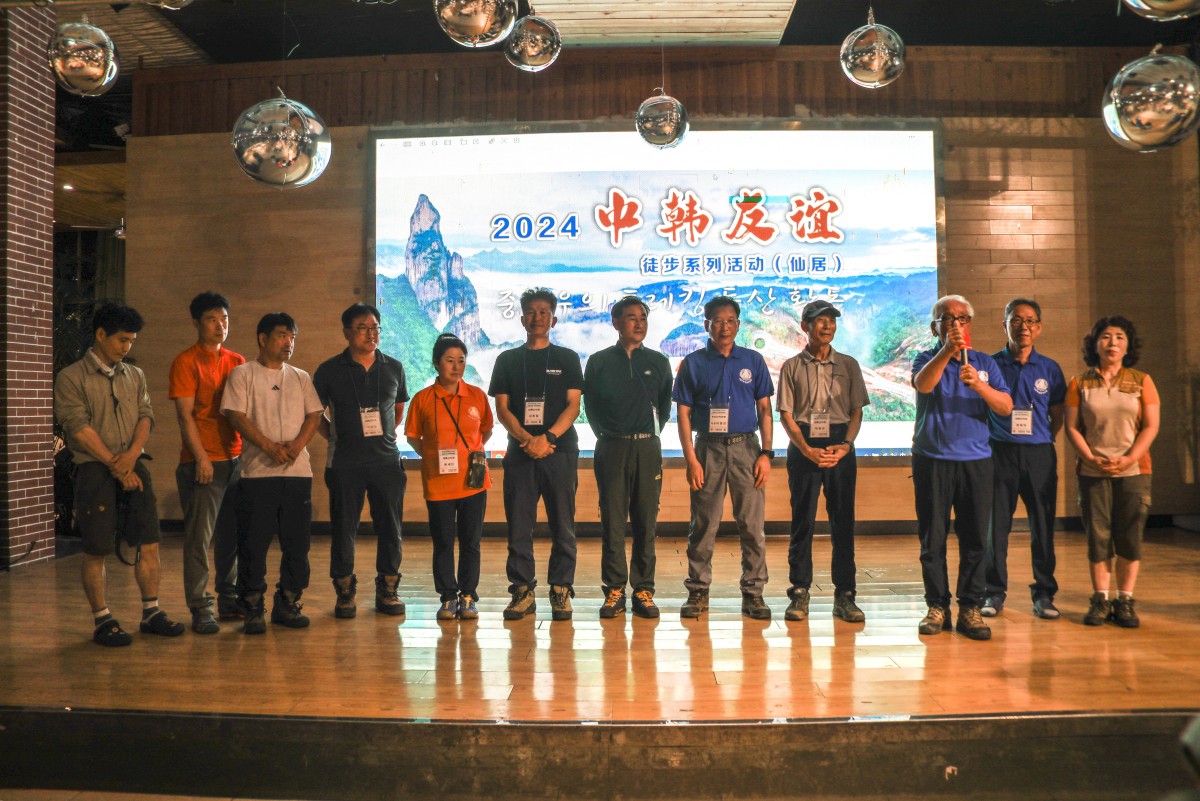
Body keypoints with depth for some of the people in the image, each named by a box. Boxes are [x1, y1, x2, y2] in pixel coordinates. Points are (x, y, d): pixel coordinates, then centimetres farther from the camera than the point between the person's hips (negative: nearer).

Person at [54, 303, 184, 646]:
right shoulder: (71, 377, -1)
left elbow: (146, 415, 7)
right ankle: (102, 620, 10)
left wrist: (132, 453, -11)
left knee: (149, 541, 2)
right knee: (96, 549, -1)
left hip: (133, 466, 5)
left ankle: (150, 613, 11)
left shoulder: (135, 376, 15)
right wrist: (116, 467, -12)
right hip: (94, 468, -5)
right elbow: (78, 426, -9)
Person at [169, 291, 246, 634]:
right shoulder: (186, 362, -2)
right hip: (203, 462, -5)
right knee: (199, 537, -2)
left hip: (236, 459, 5)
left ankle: (229, 600, 21)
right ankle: (200, 608, 5)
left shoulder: (237, 361, 14)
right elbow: (185, 414, -8)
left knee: (232, 535, 11)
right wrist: (201, 458, -14)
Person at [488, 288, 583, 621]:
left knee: (563, 527, -1)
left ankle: (561, 591, 7)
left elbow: (573, 406, 1)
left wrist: (548, 438, -13)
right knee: (518, 526, 1)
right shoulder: (508, 360, 12)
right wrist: (527, 439, -10)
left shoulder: (567, 358, 9)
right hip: (519, 453, 1)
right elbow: (502, 409, 6)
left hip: (559, 451, -1)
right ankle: (522, 592, 9)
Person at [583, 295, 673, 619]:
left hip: (647, 449, 1)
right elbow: (590, 406, 11)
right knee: (612, 522, 0)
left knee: (646, 523, 2)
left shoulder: (658, 362, 8)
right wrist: (607, 435, 11)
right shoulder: (599, 362, 5)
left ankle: (644, 590, 9)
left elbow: (665, 407, 15)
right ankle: (614, 590, 7)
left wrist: (648, 435, 12)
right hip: (611, 449, -1)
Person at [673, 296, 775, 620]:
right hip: (708, 449, -1)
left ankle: (753, 592, 10)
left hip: (746, 448, 1)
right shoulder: (693, 363, 4)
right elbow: (683, 414, 3)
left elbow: (765, 410, 9)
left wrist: (766, 453, -1)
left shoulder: (753, 361, 8)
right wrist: (691, 459, -5)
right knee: (703, 524, 3)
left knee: (752, 524, 1)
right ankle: (698, 590, 13)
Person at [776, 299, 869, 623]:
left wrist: (845, 446, -10)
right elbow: (786, 414, 1)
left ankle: (845, 595, 9)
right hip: (803, 447, -1)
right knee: (802, 521, 1)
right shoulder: (792, 366, 5)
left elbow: (857, 411, 7)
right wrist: (807, 449, -12)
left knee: (843, 521, 2)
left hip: (840, 447, 2)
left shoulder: (848, 365, 10)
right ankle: (799, 593, 8)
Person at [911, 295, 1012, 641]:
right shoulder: (928, 359, 5)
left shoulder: (984, 363, 12)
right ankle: (937, 606, 11)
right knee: (932, 538, 2)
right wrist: (947, 349, -33)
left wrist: (979, 385, -18)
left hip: (976, 460, 2)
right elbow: (922, 384, -19)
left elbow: (1006, 407, 0)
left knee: (975, 538, 1)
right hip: (932, 460, -2)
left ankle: (970, 608, 9)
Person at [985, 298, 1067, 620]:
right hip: (1000, 452, -1)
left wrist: (1041, 441, 6)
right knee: (996, 525, 2)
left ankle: (1044, 593, 16)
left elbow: (1057, 416, 15)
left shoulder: (1049, 369, 8)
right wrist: (990, 439, -2)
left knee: (1043, 527, 5)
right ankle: (994, 592, 12)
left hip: (1039, 454, 2)